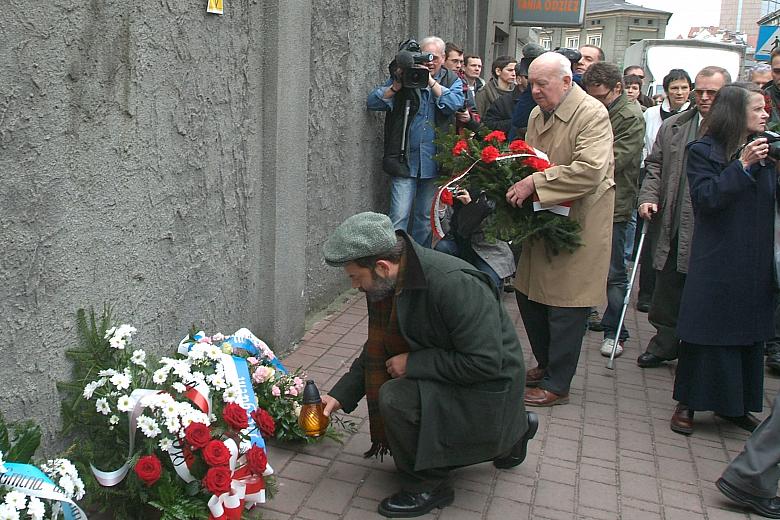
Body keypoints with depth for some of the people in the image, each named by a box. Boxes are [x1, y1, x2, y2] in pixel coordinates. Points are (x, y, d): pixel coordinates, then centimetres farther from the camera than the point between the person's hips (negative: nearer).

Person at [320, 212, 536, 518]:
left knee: (396, 398, -27)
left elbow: (485, 363, -32)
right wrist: (340, 395, -1)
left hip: (487, 387, -9)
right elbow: (376, 350, 7)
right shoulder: (390, 283, -6)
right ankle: (513, 430, 34)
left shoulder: (456, 285, -33)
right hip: (444, 378, 9)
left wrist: (412, 363, -26)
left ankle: (427, 487, -2)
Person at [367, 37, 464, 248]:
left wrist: (431, 81, -17)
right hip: (405, 160, -2)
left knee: (426, 217, 14)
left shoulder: (452, 81, 8)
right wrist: (396, 86, -16)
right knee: (399, 217, -11)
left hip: (434, 163, 2)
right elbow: (372, 102, -2)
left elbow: (455, 104, -13)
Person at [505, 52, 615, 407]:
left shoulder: (592, 114, -15)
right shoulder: (537, 114, 11)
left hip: (578, 221, -8)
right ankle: (545, 365, 32)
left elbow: (590, 170, -27)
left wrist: (534, 184, -28)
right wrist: (519, 183, 2)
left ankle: (557, 384, 14)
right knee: (528, 293, 13)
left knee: (565, 306, -1)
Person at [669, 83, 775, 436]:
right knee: (706, 334, 2)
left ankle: (734, 405, 27)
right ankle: (687, 403, 17)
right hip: (716, 263, -6)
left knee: (750, 334, 12)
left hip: (756, 264, 6)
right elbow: (704, 197, -17)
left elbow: (772, 201, 10)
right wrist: (742, 166, -22)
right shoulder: (703, 151, -5)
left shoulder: (764, 152, 10)